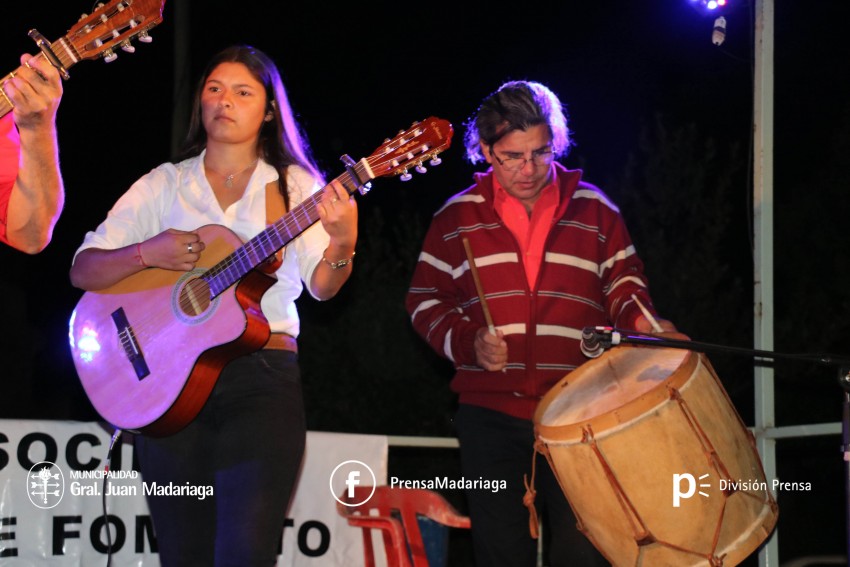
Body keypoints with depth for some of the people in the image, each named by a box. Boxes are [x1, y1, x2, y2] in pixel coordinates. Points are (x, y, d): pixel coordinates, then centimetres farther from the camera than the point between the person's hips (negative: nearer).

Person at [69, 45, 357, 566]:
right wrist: (147, 253, -12)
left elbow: (322, 286, -5)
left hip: (263, 372, -2)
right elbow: (83, 270, 6)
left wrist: (341, 242, -26)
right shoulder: (164, 185, 11)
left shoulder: (294, 187, 8)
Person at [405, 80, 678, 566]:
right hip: (490, 411, 1)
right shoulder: (458, 217, 7)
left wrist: (639, 319, -6)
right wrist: (467, 342, -7)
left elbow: (623, 281, 15)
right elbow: (425, 300, 10)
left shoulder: (594, 209, 7)